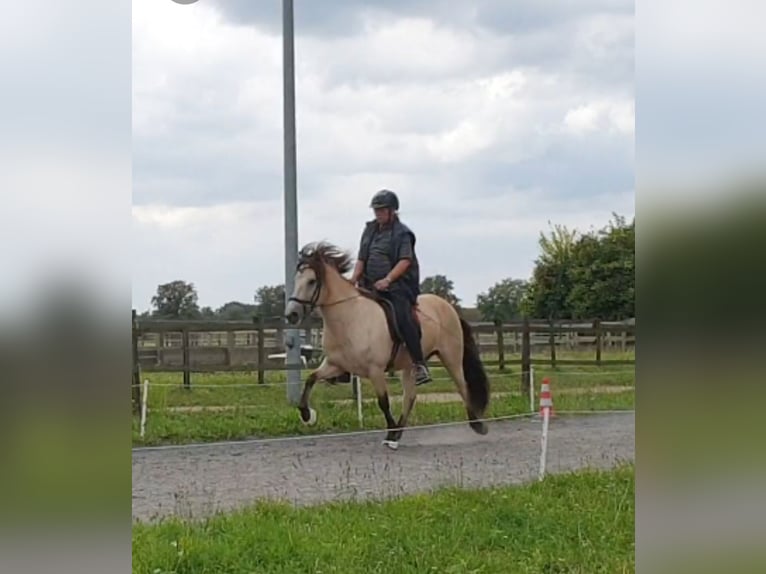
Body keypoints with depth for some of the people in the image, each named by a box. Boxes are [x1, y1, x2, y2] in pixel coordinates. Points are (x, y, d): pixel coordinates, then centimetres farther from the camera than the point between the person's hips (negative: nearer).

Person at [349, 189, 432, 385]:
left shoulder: (402, 233, -3)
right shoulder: (370, 231, 16)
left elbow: (405, 261, -14)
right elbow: (361, 259, 16)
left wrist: (388, 279, -25)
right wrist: (353, 280, -1)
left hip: (397, 286, -7)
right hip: (371, 287, 7)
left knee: (402, 317, -26)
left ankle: (420, 365, -25)